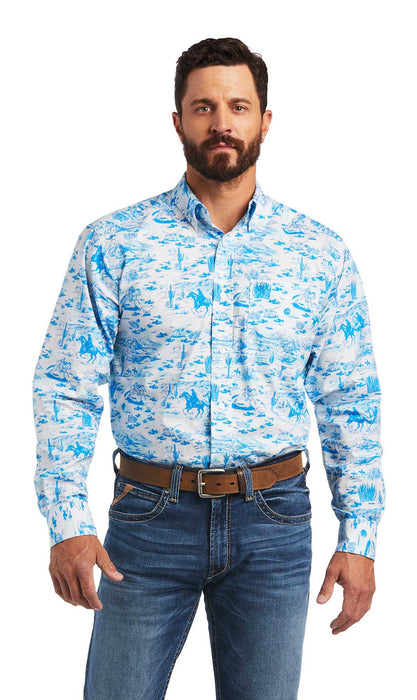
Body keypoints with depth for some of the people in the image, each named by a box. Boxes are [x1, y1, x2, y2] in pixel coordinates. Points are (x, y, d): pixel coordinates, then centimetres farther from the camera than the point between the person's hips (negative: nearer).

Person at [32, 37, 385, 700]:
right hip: (150, 519, -1)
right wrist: (68, 523, -13)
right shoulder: (112, 243, -2)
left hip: (273, 521, 1)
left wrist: (358, 539, 1)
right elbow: (64, 387, -3)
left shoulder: (322, 253, 2)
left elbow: (351, 403, 5)